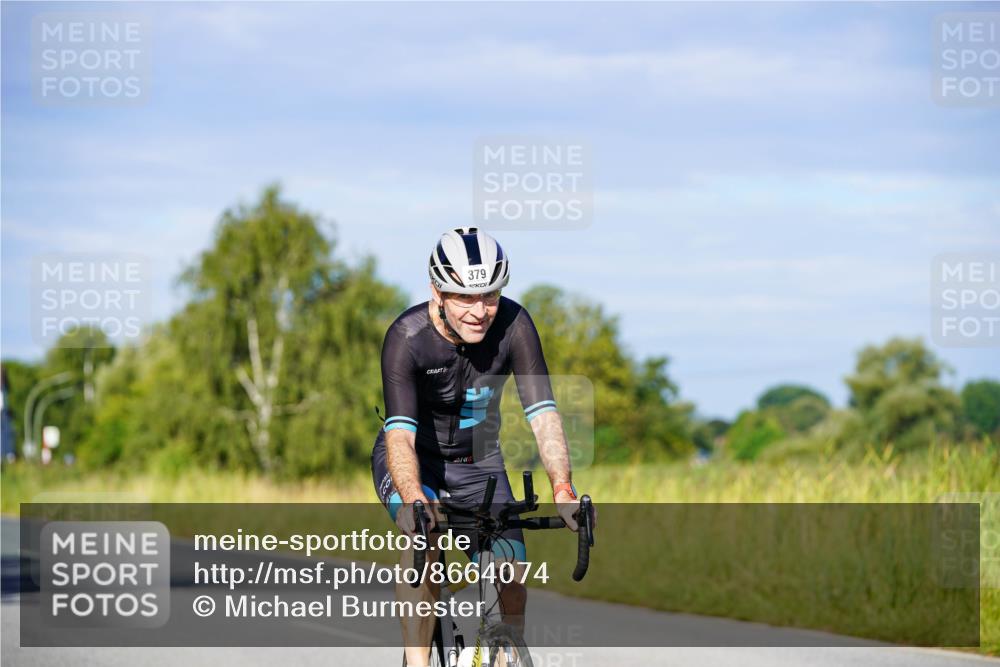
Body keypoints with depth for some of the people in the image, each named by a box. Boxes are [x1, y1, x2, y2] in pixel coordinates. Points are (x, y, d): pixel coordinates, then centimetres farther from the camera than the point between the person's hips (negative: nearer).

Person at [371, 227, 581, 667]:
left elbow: (542, 413, -29)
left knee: (511, 586, -9)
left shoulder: (513, 324, -23)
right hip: (415, 458, -3)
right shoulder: (407, 337, -30)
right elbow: (400, 434, -39)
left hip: (478, 462, 3)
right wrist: (413, 498, -57)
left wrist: (562, 489, -44)